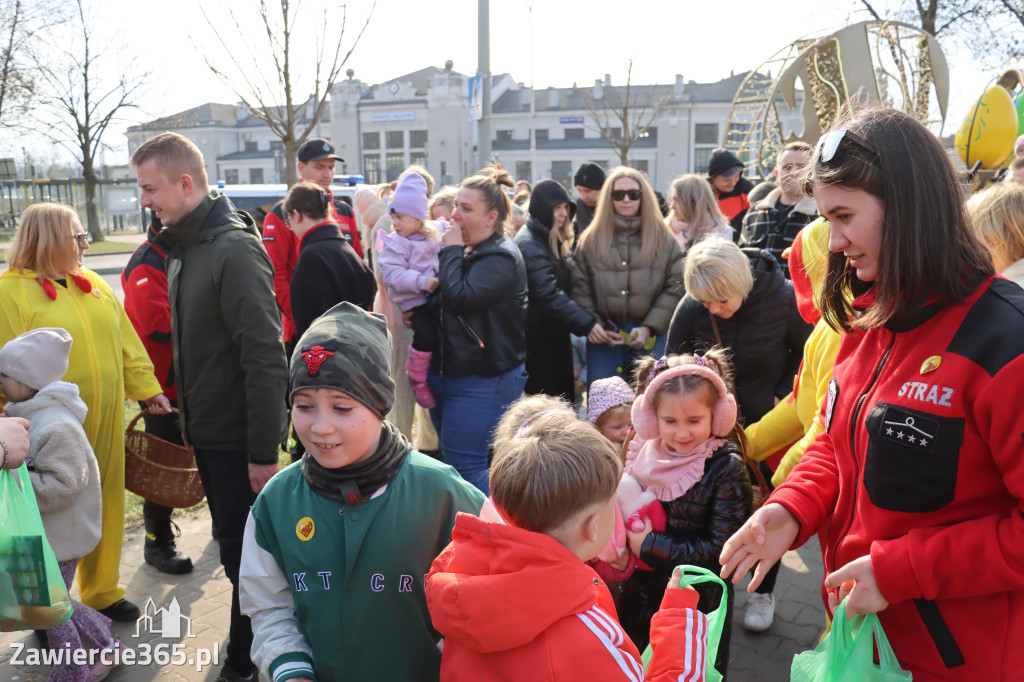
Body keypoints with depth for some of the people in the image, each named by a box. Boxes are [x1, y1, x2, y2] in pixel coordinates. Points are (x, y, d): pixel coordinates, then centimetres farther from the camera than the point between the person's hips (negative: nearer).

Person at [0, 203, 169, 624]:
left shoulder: (94, 286, 12)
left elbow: (126, 342, 14)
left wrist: (148, 389, 12)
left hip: (105, 423, 6)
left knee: (106, 507, 14)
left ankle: (102, 591, 31)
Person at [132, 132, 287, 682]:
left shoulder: (234, 249, -19)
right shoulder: (182, 248, 10)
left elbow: (265, 357, -23)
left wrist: (263, 451, -22)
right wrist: (189, 423, 17)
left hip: (238, 439, -9)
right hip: (208, 433, 9)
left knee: (244, 555, 5)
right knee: (233, 547, 20)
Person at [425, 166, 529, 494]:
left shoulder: (501, 258, -16)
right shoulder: (467, 251, 14)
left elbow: (459, 297, -30)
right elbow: (440, 302, 26)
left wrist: (451, 249, -17)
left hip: (483, 382, -10)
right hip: (447, 371, 10)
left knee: (464, 466, -9)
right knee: (452, 458, 17)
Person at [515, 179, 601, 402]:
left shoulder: (554, 239, 14)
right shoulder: (529, 243, -16)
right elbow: (547, 293, -26)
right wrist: (585, 323, -32)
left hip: (557, 333, 9)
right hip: (538, 336, -9)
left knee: (564, 396, 12)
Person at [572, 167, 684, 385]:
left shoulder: (663, 238, 5)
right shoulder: (591, 240, 7)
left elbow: (675, 287, 0)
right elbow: (580, 288, 5)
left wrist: (649, 327, -9)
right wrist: (590, 325, -8)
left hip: (650, 337, 0)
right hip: (603, 337, 1)